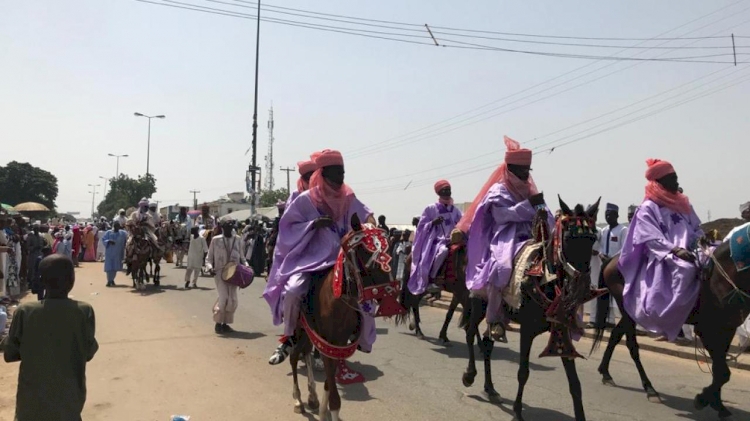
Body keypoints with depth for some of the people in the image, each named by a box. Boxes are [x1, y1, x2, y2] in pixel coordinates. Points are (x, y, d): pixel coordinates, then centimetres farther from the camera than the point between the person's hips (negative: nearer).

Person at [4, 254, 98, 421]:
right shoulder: (84, 312, -14)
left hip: (31, 399, 1)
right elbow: (89, 352, -4)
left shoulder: (25, 312, -12)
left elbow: (9, 354, -2)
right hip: (69, 397, 0)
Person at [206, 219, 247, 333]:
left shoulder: (237, 240, 10)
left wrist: (246, 266, -2)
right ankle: (218, 323, 4)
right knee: (224, 297, -14)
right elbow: (209, 258, 7)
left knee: (232, 300, 1)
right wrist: (210, 267, -13)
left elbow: (241, 257, 16)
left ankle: (225, 324, 18)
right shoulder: (216, 240, 4)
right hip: (220, 272, -3)